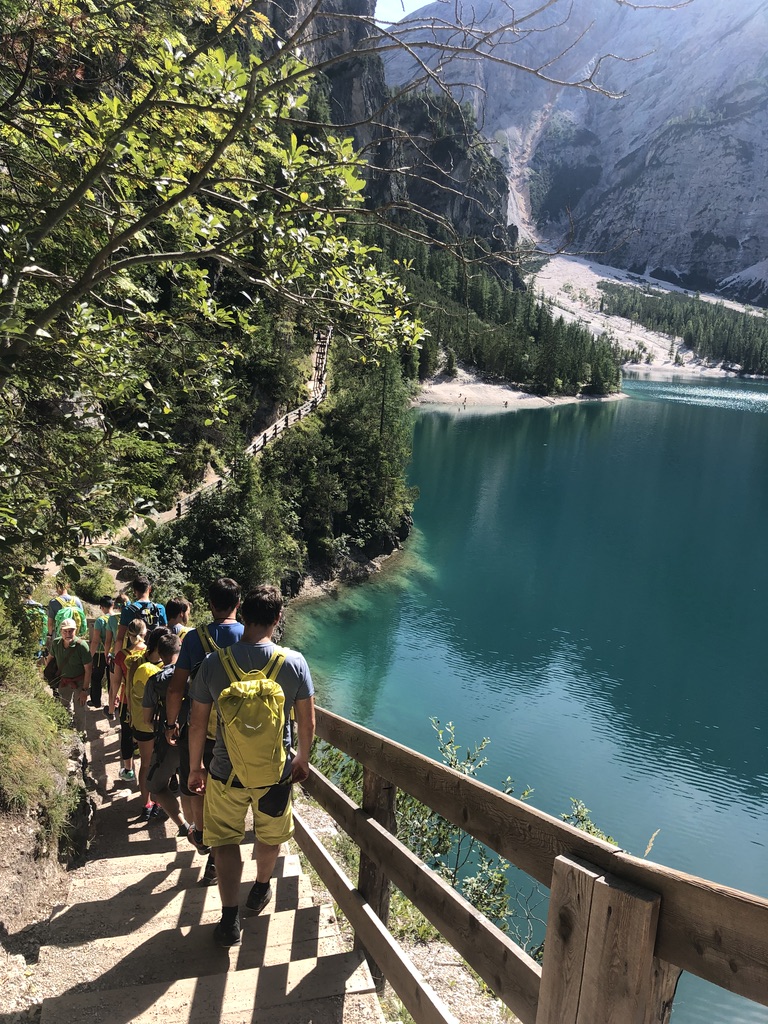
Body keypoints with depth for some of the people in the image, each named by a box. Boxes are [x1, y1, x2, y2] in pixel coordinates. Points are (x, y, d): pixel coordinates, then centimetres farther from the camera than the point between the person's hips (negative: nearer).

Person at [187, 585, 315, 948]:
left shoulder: (213, 663, -14)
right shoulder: (294, 662, -16)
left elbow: (197, 724, -6)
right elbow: (307, 722, -7)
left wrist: (195, 767, 9)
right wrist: (302, 758, 11)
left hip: (226, 771, -1)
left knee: (226, 841, 18)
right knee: (270, 836, 25)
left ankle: (230, 920, 17)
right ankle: (261, 890, 47)